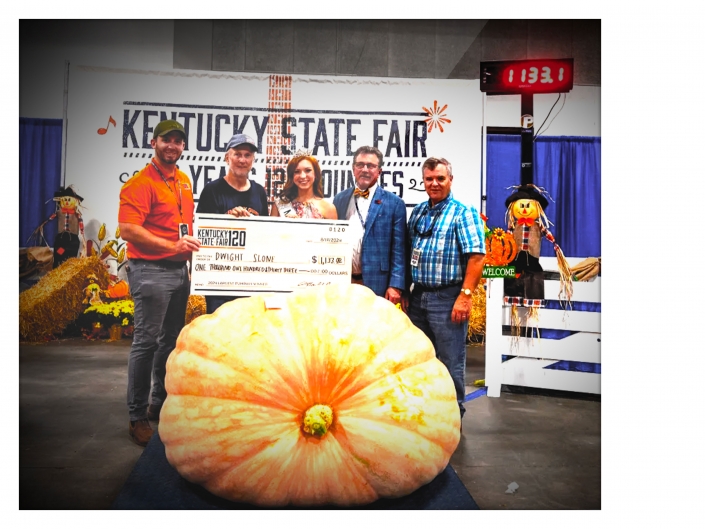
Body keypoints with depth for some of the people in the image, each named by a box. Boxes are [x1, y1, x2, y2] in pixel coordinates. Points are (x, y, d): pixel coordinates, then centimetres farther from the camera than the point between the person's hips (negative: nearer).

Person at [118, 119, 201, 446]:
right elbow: (128, 229, -19)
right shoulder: (140, 183, -11)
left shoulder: (184, 181, 14)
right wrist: (172, 245, -23)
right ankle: (137, 416, 8)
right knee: (146, 342, -4)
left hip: (180, 270, 8)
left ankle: (160, 403, 29)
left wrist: (190, 250, 9)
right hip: (151, 271, -8)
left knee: (170, 340, 14)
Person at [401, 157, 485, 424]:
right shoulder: (417, 212, 13)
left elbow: (476, 256, -14)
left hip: (447, 298, -6)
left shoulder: (464, 213, -6)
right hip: (418, 296, 7)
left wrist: (465, 296, -20)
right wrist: (404, 290, 9)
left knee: (451, 360, 3)